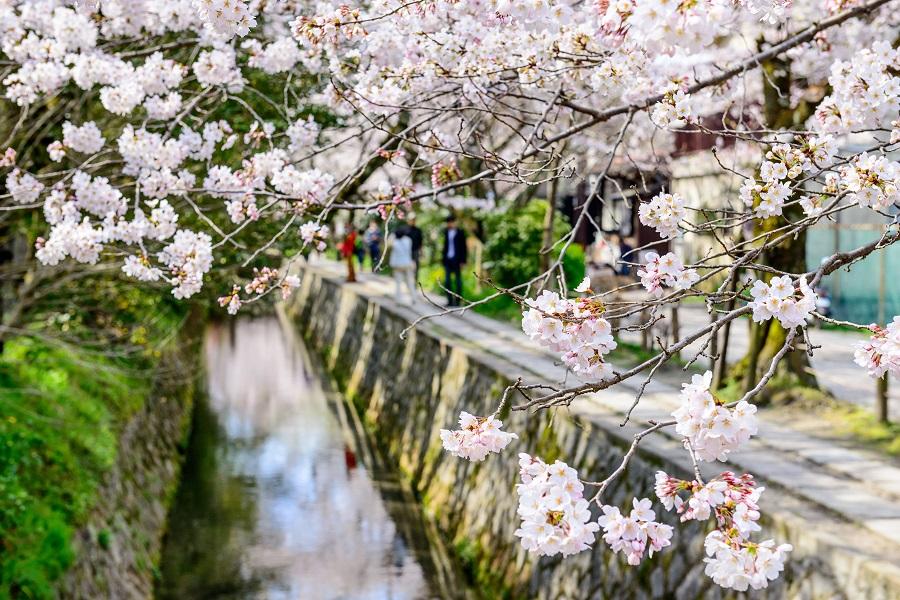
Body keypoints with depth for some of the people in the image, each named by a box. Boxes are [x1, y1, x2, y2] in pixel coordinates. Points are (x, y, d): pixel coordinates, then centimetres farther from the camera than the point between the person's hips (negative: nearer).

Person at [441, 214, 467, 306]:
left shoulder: (460, 232, -4)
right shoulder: (446, 232, 10)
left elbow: (463, 247, -4)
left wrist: (462, 261, -9)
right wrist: (443, 257, 10)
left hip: (456, 260, -5)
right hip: (447, 260, 5)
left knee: (458, 281, 2)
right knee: (447, 281, 3)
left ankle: (457, 301, 6)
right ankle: (450, 301, 8)